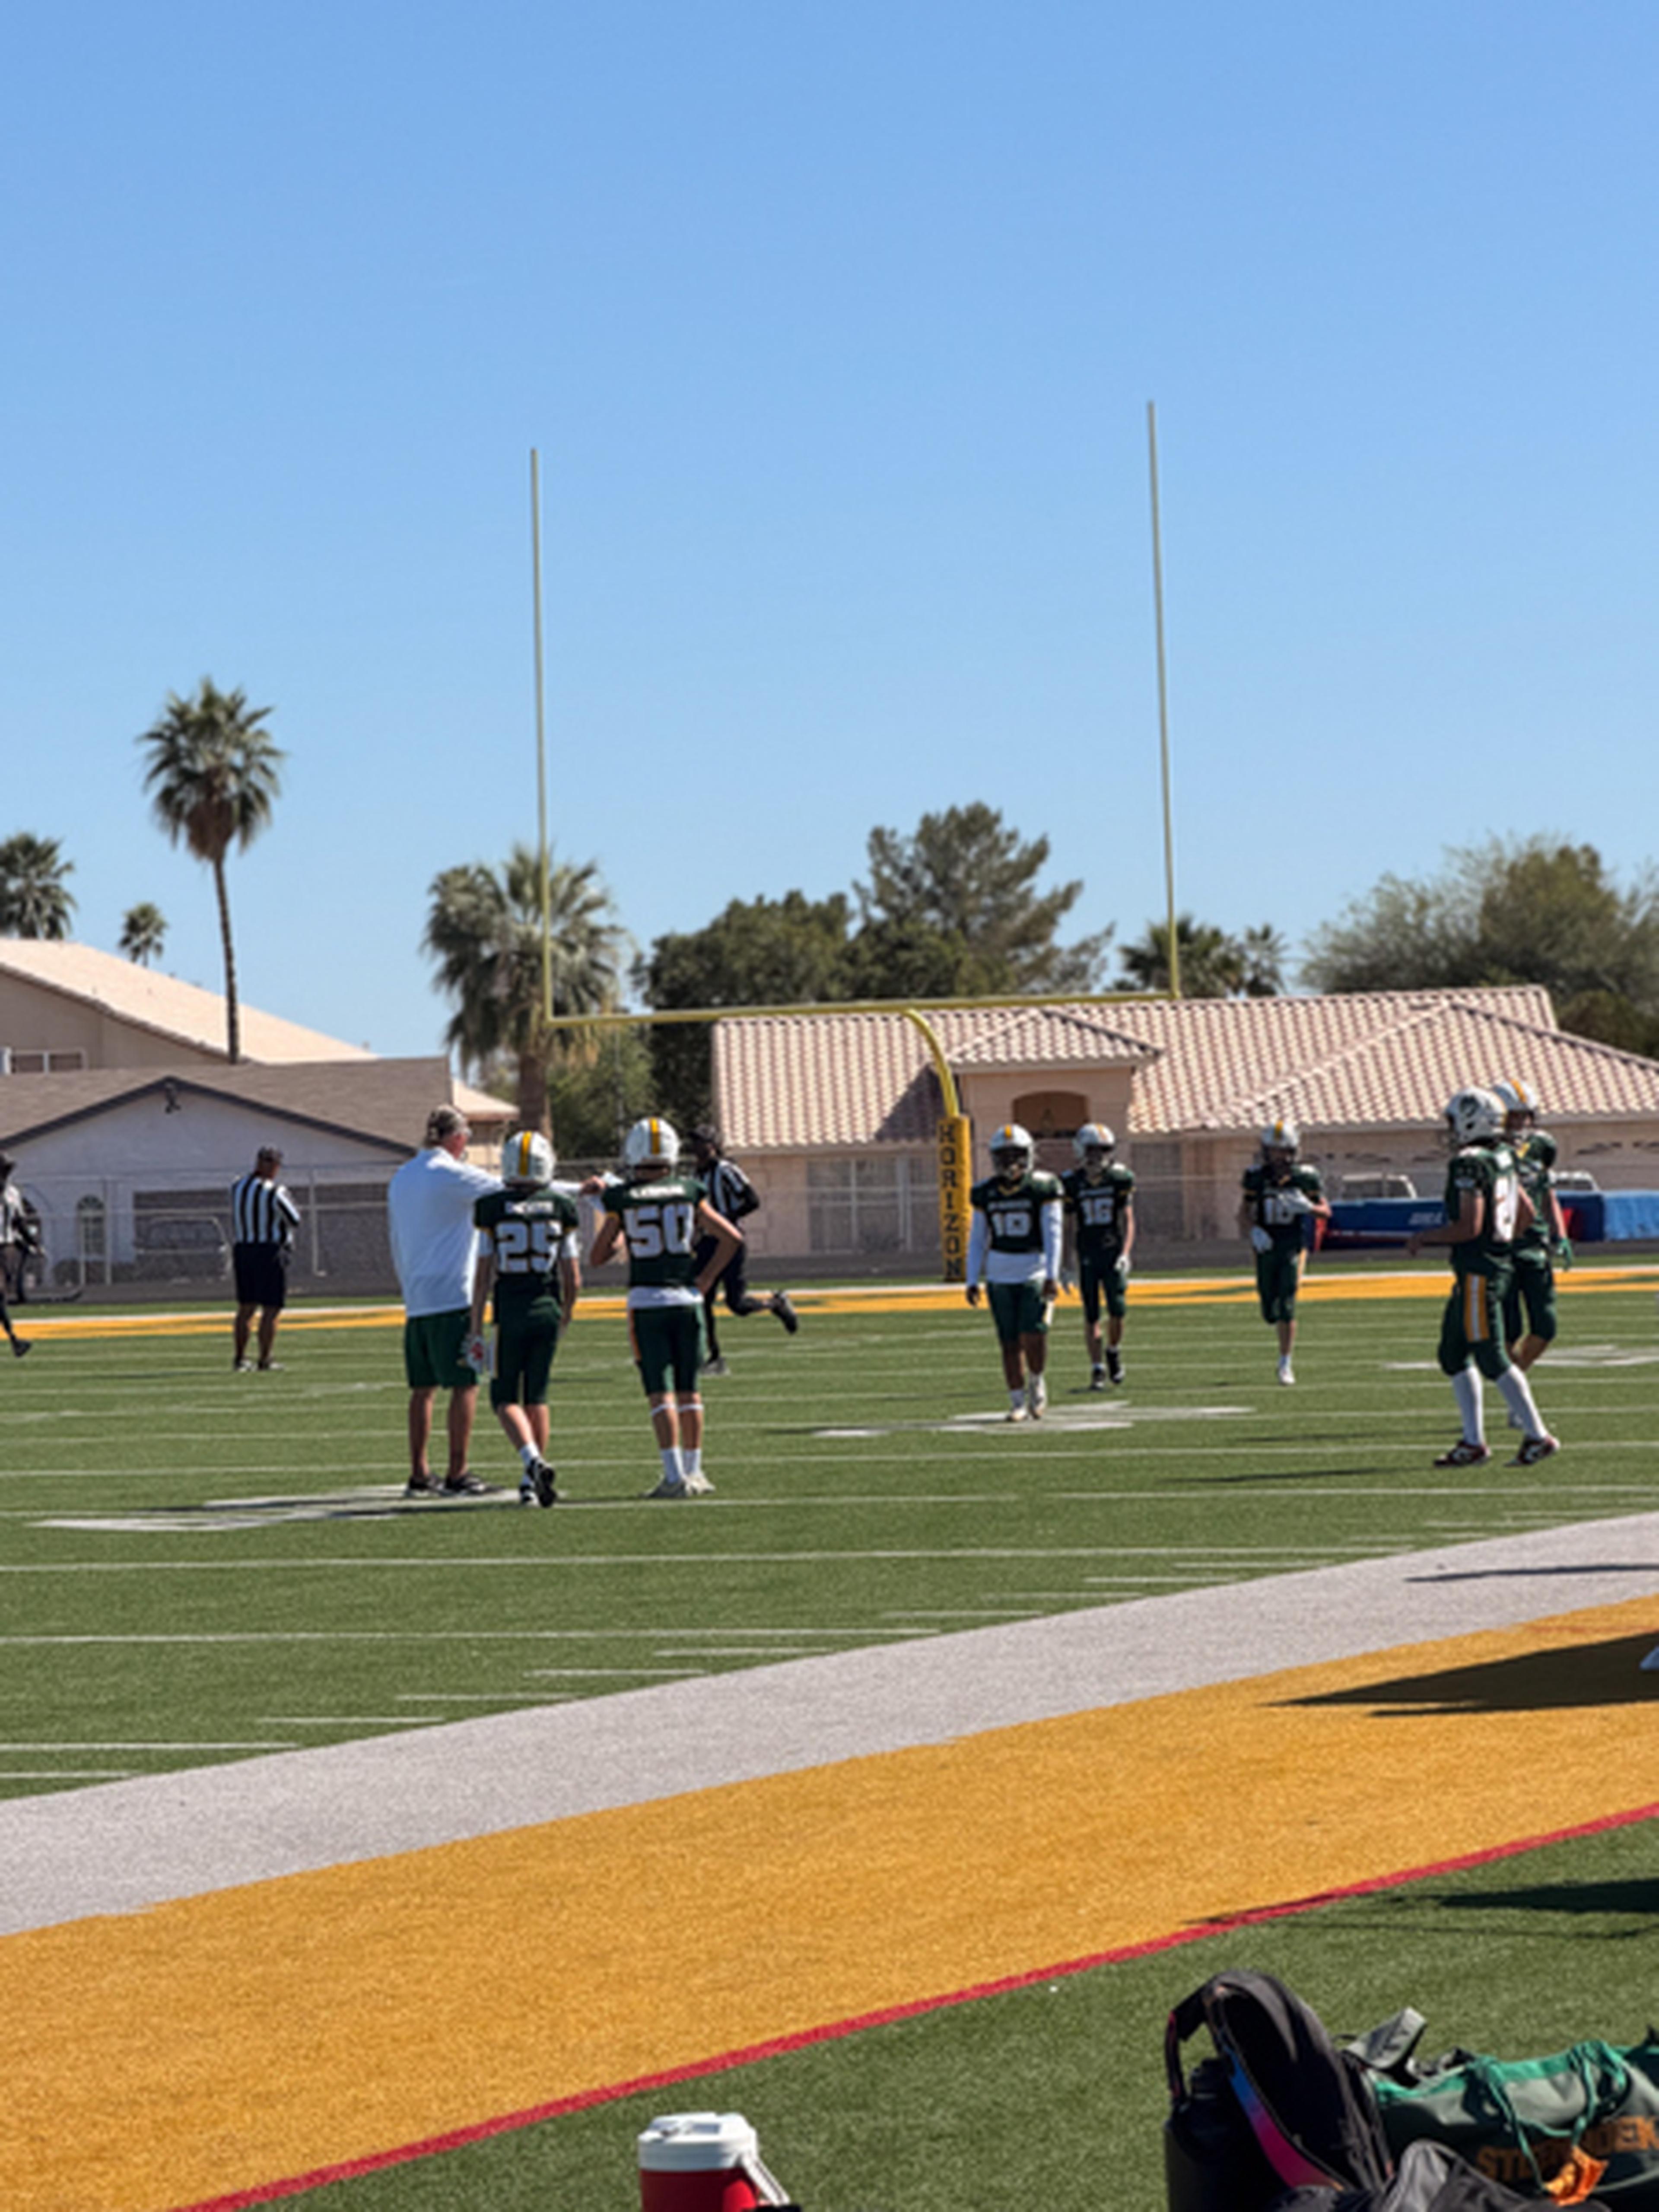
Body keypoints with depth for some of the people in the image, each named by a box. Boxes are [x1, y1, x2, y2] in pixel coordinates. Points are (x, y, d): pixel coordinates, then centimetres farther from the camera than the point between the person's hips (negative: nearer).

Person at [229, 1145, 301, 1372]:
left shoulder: (237, 1187, 4)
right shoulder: (273, 1192, -16)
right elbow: (294, 1221, -8)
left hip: (242, 1251, 6)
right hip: (270, 1252, -6)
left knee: (246, 1308, 15)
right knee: (270, 1310, 0)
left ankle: (239, 1359, 17)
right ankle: (265, 1360, 0)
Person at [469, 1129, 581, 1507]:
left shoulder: (492, 1210, -5)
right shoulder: (561, 1209, 0)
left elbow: (484, 1276, -4)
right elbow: (573, 1279, 4)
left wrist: (477, 1330, 2)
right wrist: (566, 1313, 22)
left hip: (510, 1312, -2)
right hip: (547, 1309, 2)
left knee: (506, 1398, 6)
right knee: (536, 1396, 14)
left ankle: (533, 1460, -18)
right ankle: (532, 1481, 14)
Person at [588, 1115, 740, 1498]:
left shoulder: (623, 1200, -3)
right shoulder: (688, 1194, 2)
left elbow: (597, 1258, 3)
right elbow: (730, 1238, 2)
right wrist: (704, 1280, 8)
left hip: (645, 1301, -2)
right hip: (687, 1299, 2)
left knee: (661, 1394, -2)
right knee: (688, 1391, 12)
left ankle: (676, 1476, -9)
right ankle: (693, 1471, 15)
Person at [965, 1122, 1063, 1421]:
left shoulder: (1043, 1188, -5)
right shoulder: (985, 1194, 5)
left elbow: (1053, 1236, -7)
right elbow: (977, 1241, 10)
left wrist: (1052, 1277, -14)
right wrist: (973, 1281, 5)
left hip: (1036, 1271, -3)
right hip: (1000, 1276, 3)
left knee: (1033, 1337, -14)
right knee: (1010, 1343, 2)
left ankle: (1036, 1383, 13)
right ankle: (1018, 1403, 11)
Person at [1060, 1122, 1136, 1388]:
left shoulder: (1120, 1179, -1)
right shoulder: (1072, 1183, -2)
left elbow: (1127, 1221, 1)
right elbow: (1068, 1228, 4)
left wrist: (1125, 1254, -12)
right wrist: (1065, 1265, 1)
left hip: (1113, 1254, 0)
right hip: (1086, 1256, 0)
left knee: (1118, 1309, -10)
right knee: (1091, 1316, -1)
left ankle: (1113, 1350, 18)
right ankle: (1097, 1369, 6)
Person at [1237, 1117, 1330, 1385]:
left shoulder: (1305, 1177, -3)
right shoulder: (1257, 1176, 0)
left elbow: (1325, 1213, 4)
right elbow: (1244, 1213, 7)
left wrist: (1307, 1207, -17)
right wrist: (1253, 1231, -13)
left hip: (1293, 1247, -2)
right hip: (1266, 1248, 2)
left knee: (1287, 1306, -13)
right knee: (1271, 1313, 6)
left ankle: (1285, 1364, -4)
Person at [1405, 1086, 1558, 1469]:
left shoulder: (1469, 1166, -17)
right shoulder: (1503, 1160, 11)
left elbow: (1469, 1227, -22)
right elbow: (1526, 1212, 19)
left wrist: (1425, 1237, -10)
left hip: (1478, 1274, -10)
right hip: (1497, 1263, 10)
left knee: (1491, 1359, -5)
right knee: (1453, 1355, 14)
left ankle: (1538, 1436, -2)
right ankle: (1473, 1441, 16)